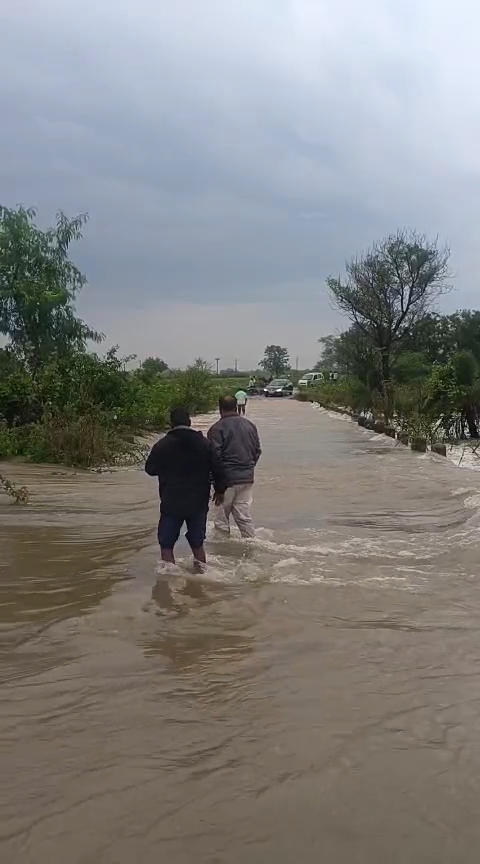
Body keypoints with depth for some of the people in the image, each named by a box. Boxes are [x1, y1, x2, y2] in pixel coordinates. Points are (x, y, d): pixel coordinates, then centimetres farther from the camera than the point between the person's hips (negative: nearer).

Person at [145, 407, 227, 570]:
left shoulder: (162, 445, -8)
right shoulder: (204, 443, 0)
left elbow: (150, 469, 4)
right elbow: (218, 469, 2)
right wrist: (220, 490, 15)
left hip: (172, 503, -3)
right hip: (198, 503, 3)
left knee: (166, 545, 6)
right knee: (197, 543, 17)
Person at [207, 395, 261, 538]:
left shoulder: (217, 428, -12)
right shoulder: (250, 425, 9)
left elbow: (214, 455, -15)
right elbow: (258, 451, 14)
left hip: (227, 478, -6)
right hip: (247, 478, 6)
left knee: (221, 516, 6)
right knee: (244, 514, 12)